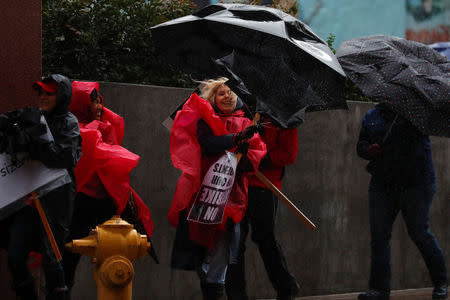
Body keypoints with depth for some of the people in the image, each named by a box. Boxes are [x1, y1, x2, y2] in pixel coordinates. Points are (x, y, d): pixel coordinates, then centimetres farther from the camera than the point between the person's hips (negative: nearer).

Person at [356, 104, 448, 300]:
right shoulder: (371, 117, 15)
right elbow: (361, 145, 18)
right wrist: (368, 150, -5)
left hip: (415, 182, -4)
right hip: (382, 184, 4)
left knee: (419, 232, -4)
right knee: (379, 234, -2)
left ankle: (440, 282, 14)